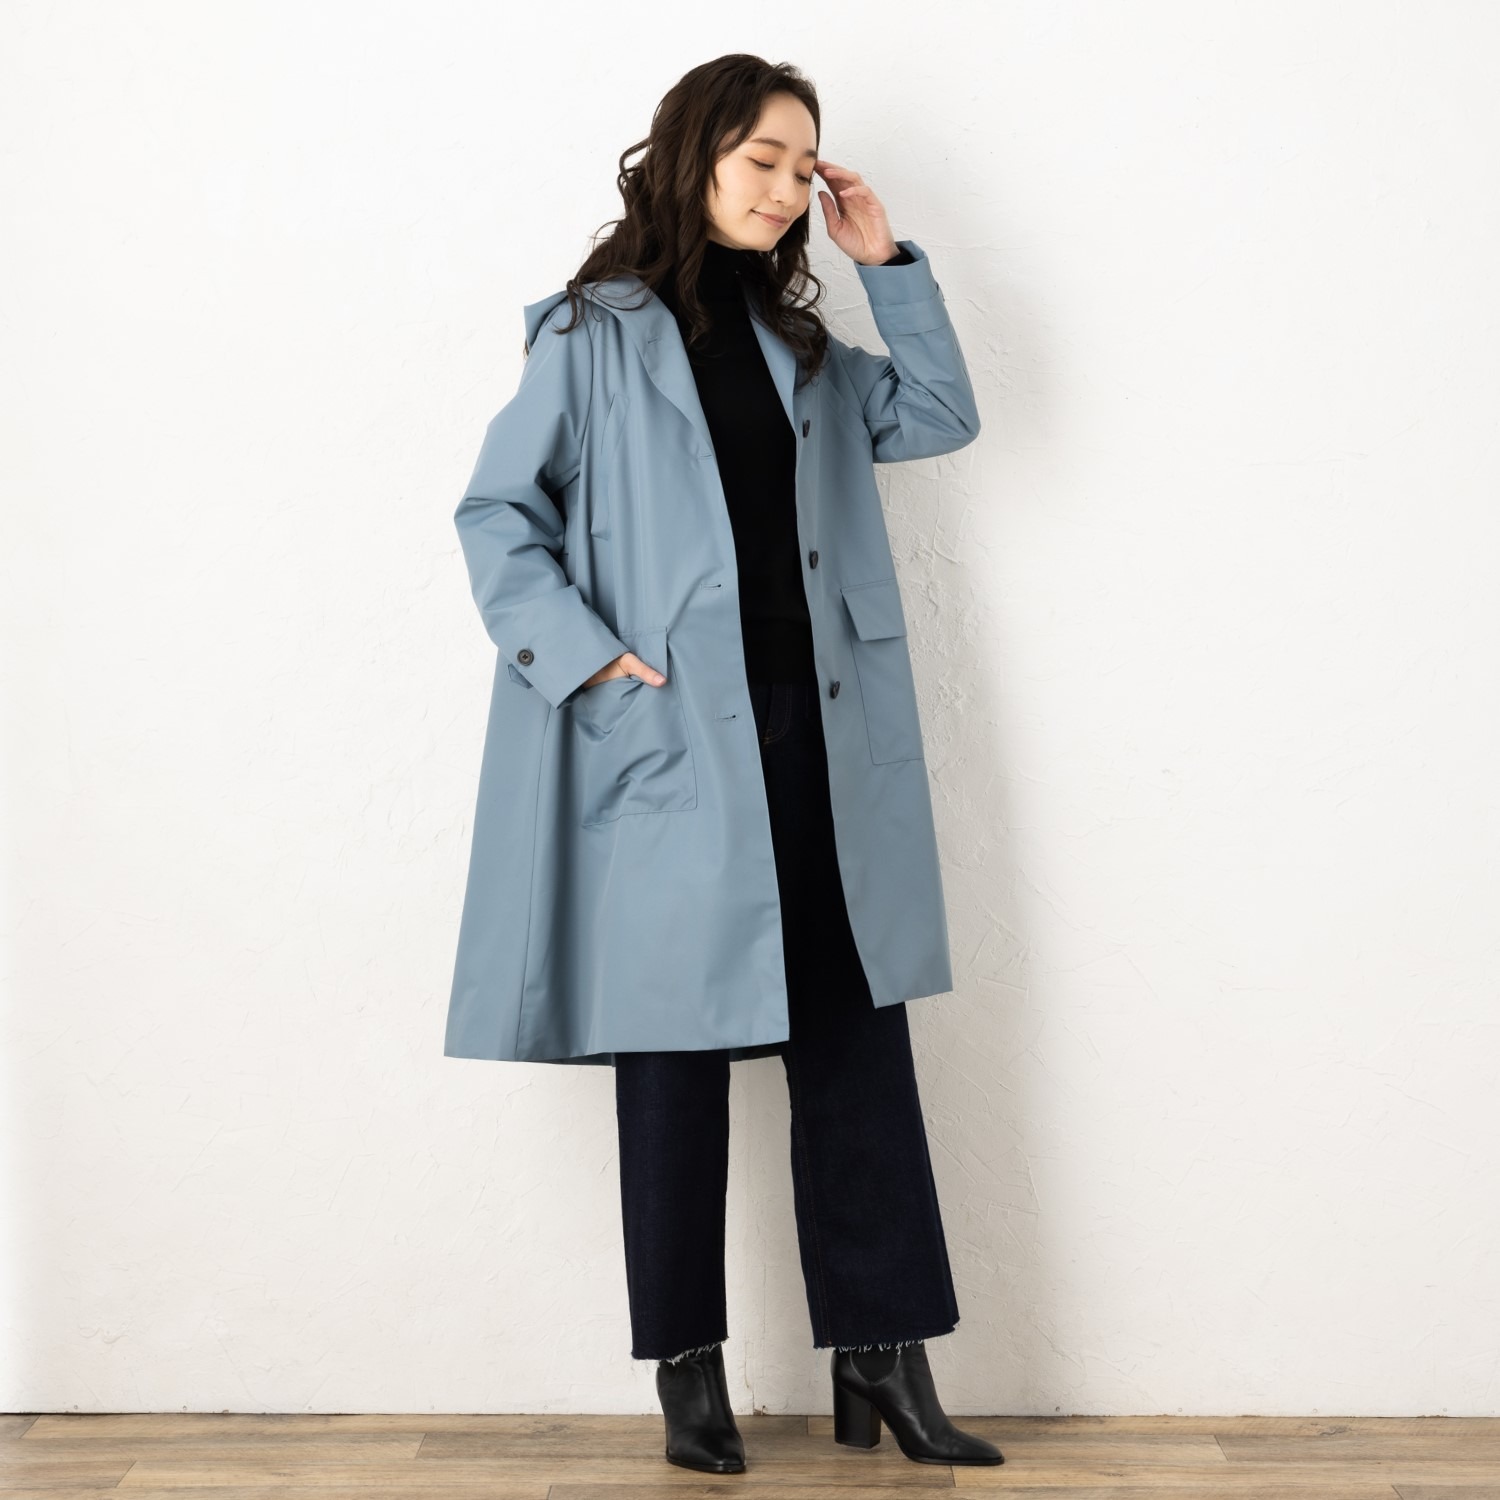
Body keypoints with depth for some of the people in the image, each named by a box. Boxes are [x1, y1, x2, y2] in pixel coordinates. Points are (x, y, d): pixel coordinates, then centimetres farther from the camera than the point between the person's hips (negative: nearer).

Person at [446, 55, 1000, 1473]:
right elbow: (493, 512, -3)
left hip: (812, 730, 5)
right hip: (668, 735, -5)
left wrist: (888, 262, 9)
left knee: (855, 1033, 5)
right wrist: (584, 655, -13)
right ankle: (688, 1367, 17)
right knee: (678, 1047, 4)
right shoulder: (602, 332, -1)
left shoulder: (793, 337, 16)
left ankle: (881, 1357, 14)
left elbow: (939, 415, 16)